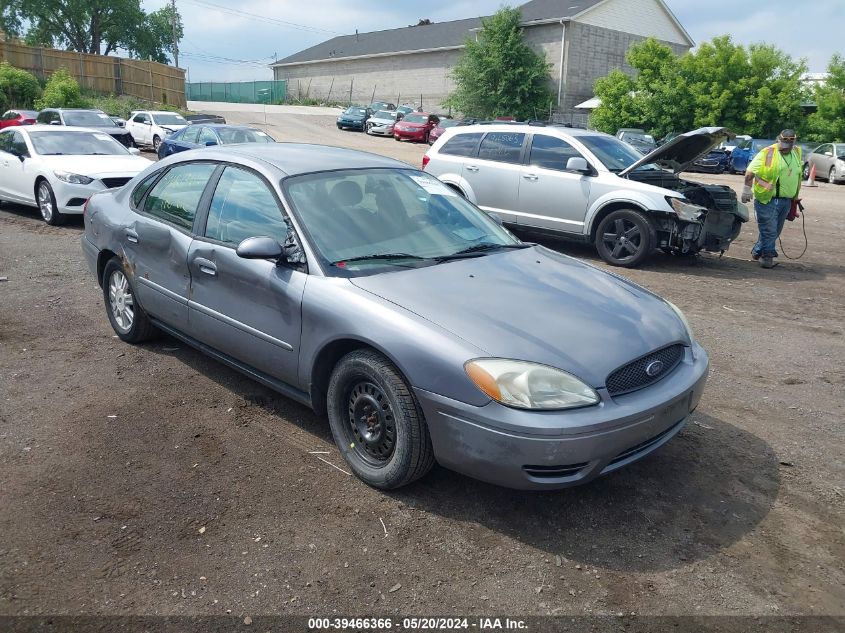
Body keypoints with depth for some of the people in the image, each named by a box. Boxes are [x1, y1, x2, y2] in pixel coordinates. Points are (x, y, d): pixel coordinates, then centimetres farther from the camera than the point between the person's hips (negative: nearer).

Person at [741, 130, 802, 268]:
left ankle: (757, 253, 25)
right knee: (769, 230, -5)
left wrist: (795, 197, 22)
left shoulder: (797, 153, 12)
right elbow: (750, 171, -10)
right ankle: (767, 256, 3)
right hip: (768, 200, -7)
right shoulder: (767, 153, -10)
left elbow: (798, 176, 22)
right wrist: (747, 189, -16)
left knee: (775, 231, 13)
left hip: (786, 201, 7)